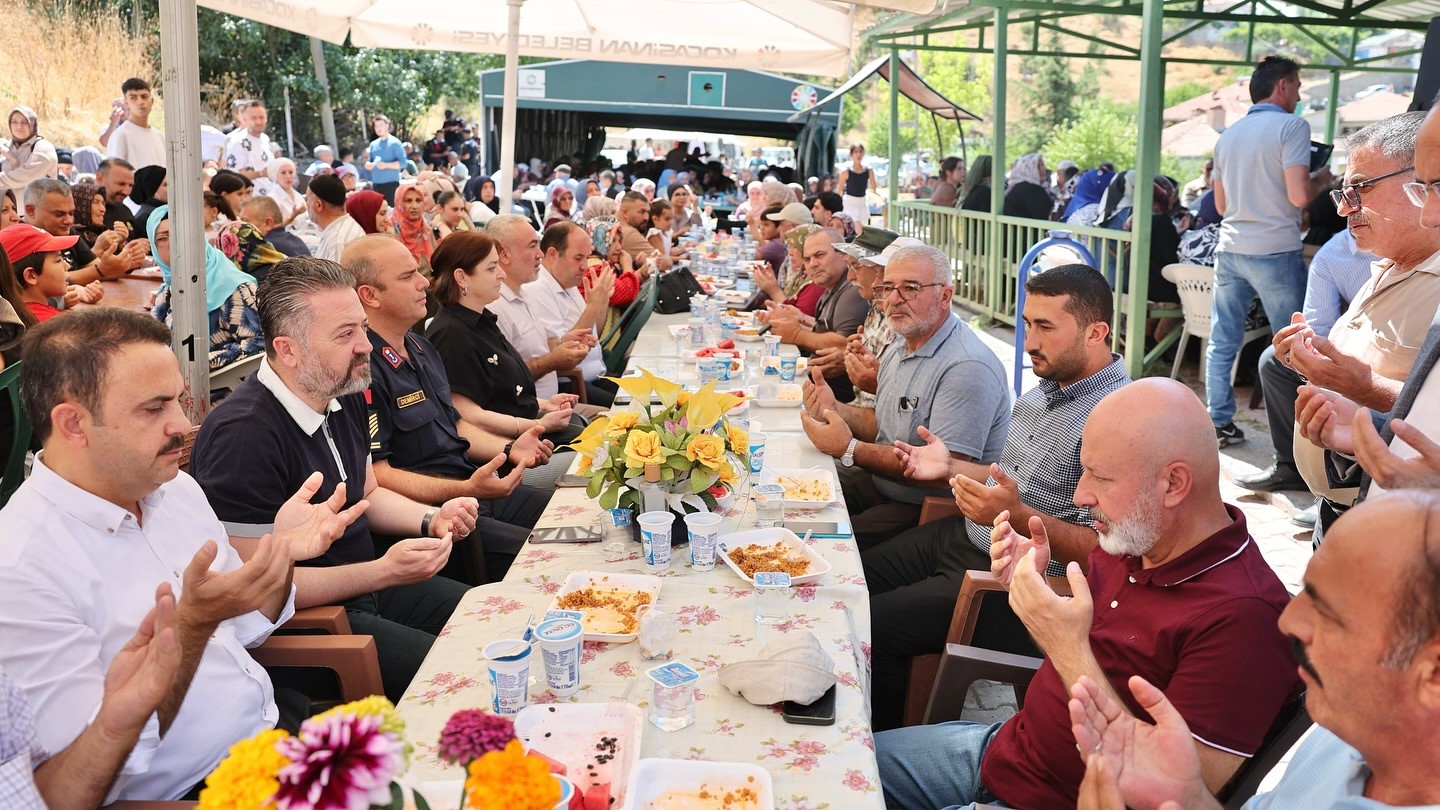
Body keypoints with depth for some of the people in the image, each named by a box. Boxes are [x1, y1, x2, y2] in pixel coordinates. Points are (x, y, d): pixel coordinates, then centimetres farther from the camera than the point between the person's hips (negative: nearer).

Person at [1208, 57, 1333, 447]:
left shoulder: (1228, 135, 14)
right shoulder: (1291, 126, -7)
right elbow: (1299, 195, -16)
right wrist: (1321, 180, 4)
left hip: (1230, 250, 6)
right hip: (1275, 252, -6)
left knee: (1222, 344, 8)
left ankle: (1219, 424, 12)